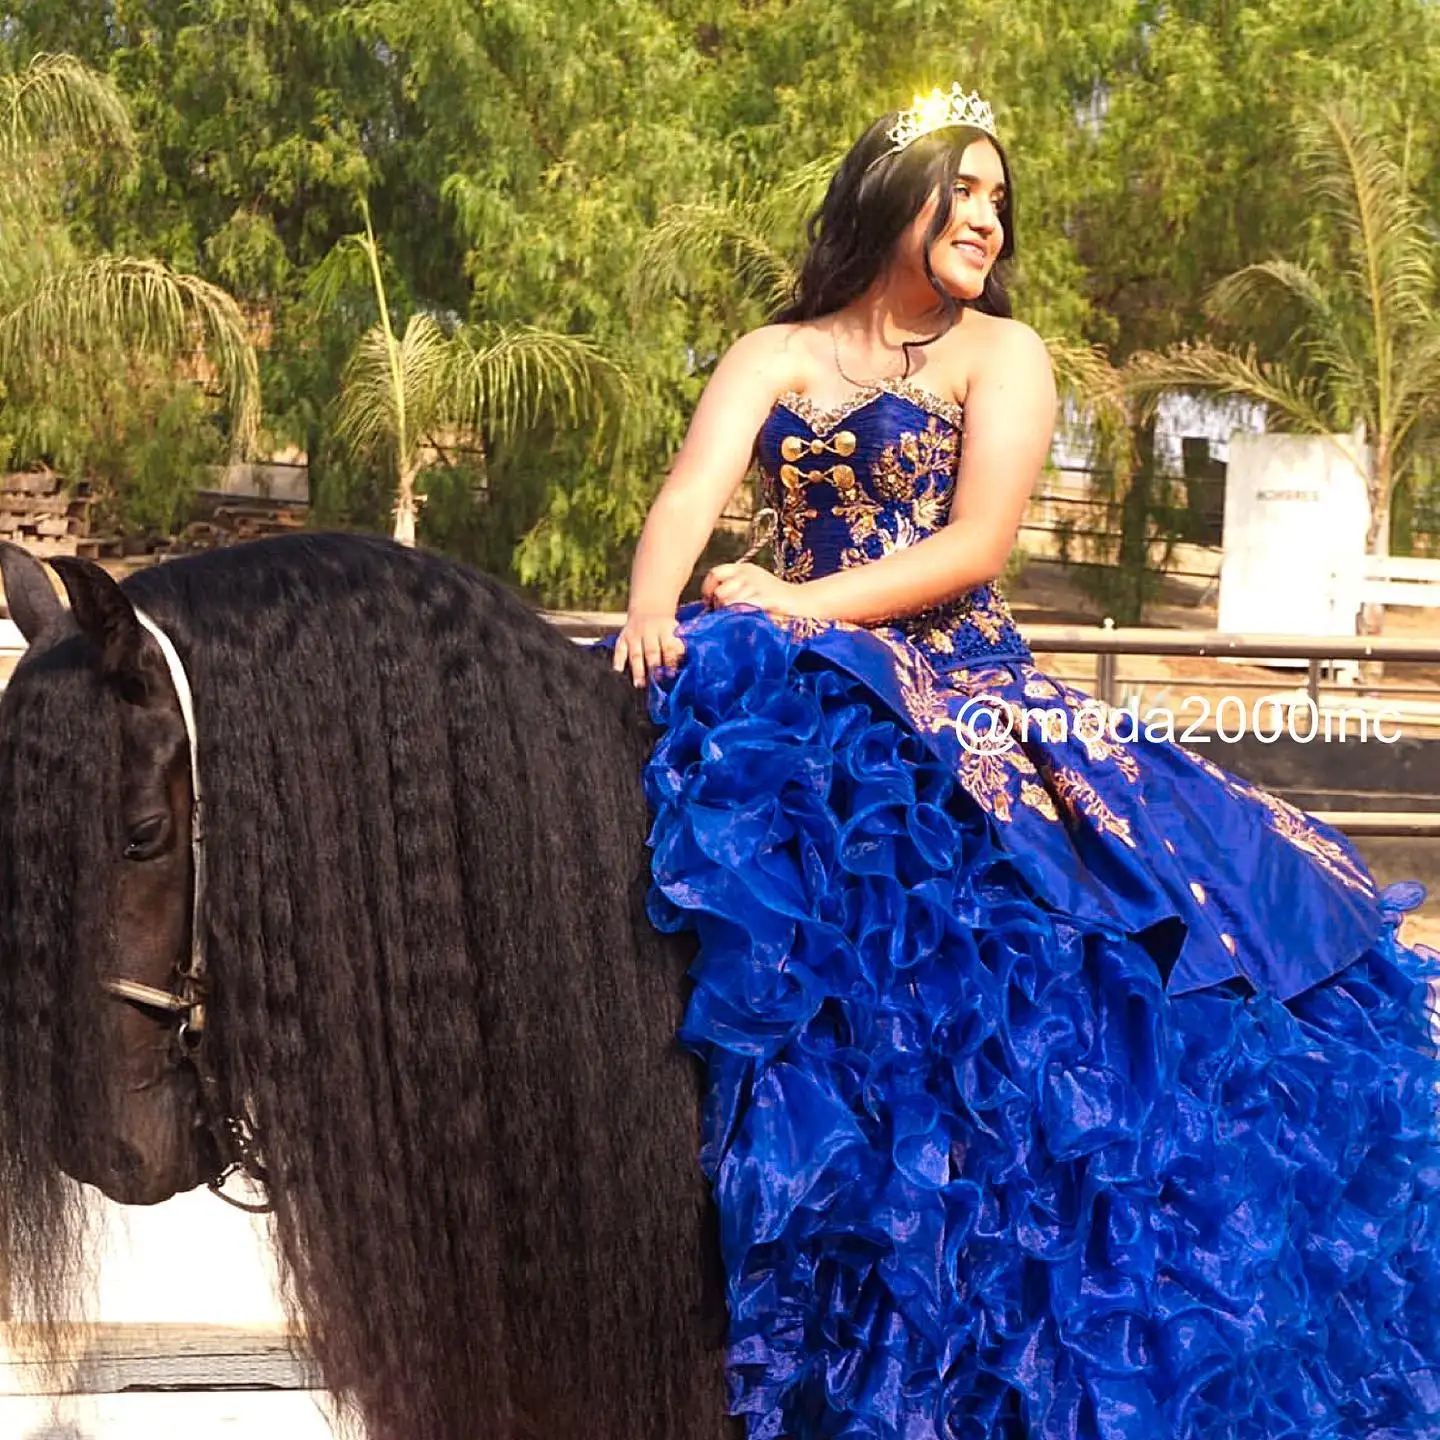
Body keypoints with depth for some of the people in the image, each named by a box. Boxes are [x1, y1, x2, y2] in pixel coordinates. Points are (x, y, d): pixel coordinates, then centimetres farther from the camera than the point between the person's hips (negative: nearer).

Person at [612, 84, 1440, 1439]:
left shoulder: (1003, 353, 9)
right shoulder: (772, 357, 13)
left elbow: (975, 541, -6)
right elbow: (690, 492, -6)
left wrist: (802, 604, -18)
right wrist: (654, 613, -27)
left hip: (968, 691, -1)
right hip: (811, 692, 2)